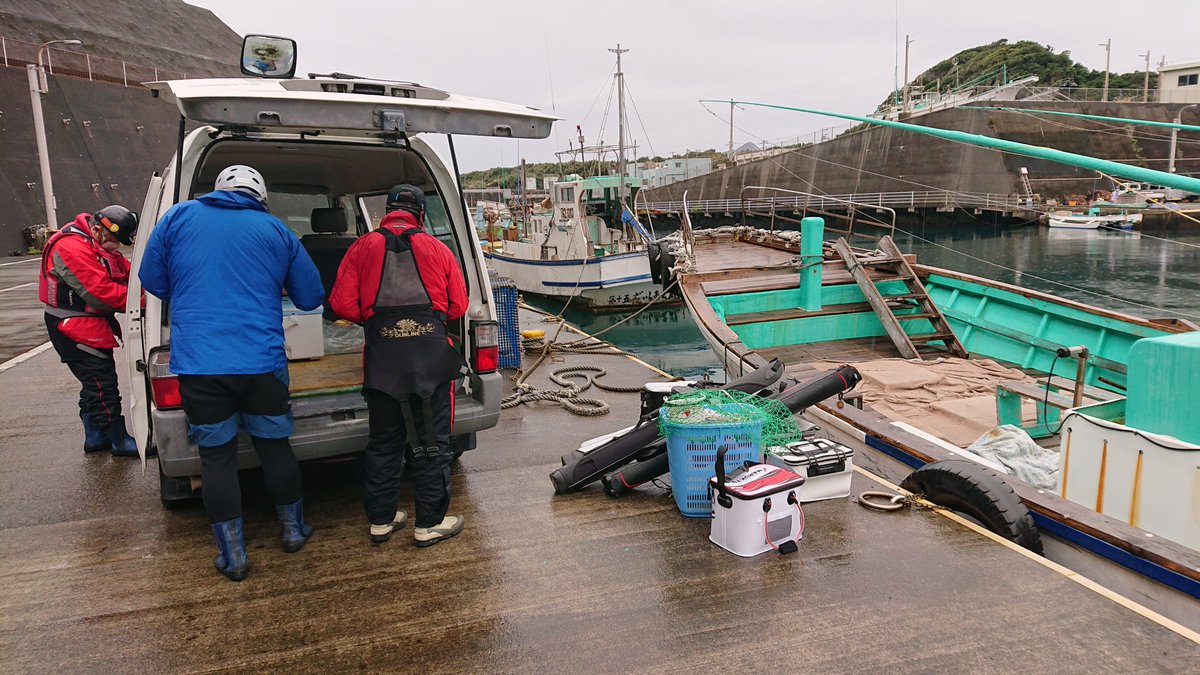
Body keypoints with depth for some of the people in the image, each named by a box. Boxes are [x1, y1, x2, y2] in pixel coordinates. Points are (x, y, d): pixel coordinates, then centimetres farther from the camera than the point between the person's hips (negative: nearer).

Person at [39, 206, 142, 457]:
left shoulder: (98, 245, 10)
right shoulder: (71, 248, -23)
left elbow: (127, 274, 6)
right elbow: (101, 292, -28)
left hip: (90, 326, 11)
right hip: (75, 328, -11)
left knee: (95, 384, 18)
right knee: (103, 384, -7)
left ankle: (96, 437, 29)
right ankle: (120, 441, 1)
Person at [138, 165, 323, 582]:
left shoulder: (178, 218, 6)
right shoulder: (276, 230, 8)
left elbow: (152, 281, 12)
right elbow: (311, 297, 12)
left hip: (197, 364, -1)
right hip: (262, 363, 1)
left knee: (216, 456, 9)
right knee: (275, 446, 17)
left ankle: (233, 558, 16)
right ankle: (294, 531, 32)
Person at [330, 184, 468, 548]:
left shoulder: (363, 248, 5)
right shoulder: (437, 249, 4)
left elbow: (342, 303, -1)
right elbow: (458, 305, 3)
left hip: (382, 357, 2)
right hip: (431, 353, -2)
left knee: (383, 442, 15)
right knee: (432, 442, 8)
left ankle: (381, 519, 25)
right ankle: (429, 524, 14)